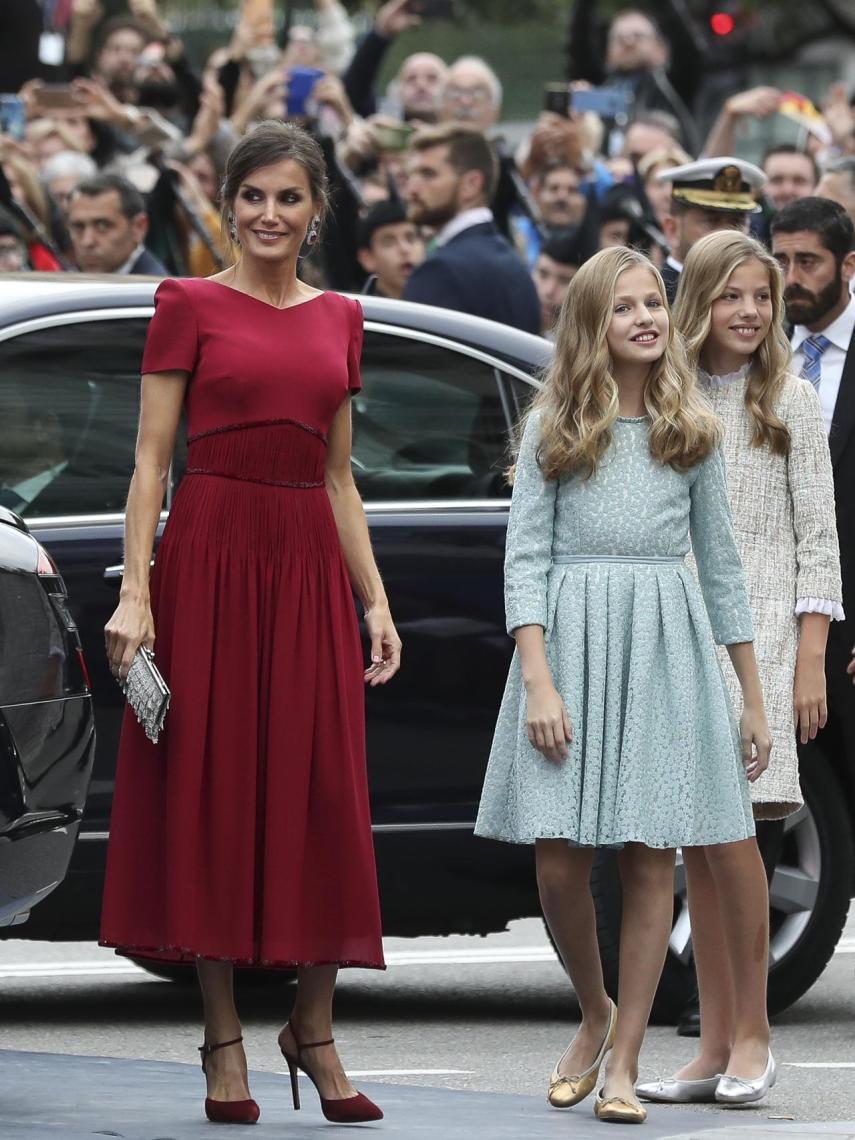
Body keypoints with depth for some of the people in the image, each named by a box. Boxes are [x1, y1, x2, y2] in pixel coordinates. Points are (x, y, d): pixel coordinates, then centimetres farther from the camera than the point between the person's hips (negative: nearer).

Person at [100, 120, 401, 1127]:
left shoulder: (338, 318, 14)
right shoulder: (189, 306, 1)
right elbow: (151, 458, -3)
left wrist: (374, 598, 10)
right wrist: (135, 590, -12)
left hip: (310, 561, 4)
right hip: (211, 549, -4)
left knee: (322, 795, 1)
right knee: (210, 786, -1)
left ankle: (314, 1027, 11)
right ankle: (223, 1042, 4)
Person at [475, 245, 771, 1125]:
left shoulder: (691, 430, 11)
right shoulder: (554, 429, 5)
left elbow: (720, 562, 14)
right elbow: (525, 558, 0)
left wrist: (753, 698, 12)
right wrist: (538, 681, -13)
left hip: (667, 650, 1)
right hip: (569, 638, -1)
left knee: (651, 858, -2)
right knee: (559, 861, -4)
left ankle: (623, 1062, 5)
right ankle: (595, 1013, 23)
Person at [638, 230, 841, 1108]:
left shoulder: (788, 401, 2)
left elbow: (817, 539, 0)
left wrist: (811, 663, -6)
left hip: (757, 631, -4)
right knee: (696, 841, 3)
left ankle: (753, 1033, -3)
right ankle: (715, 1045, 7)